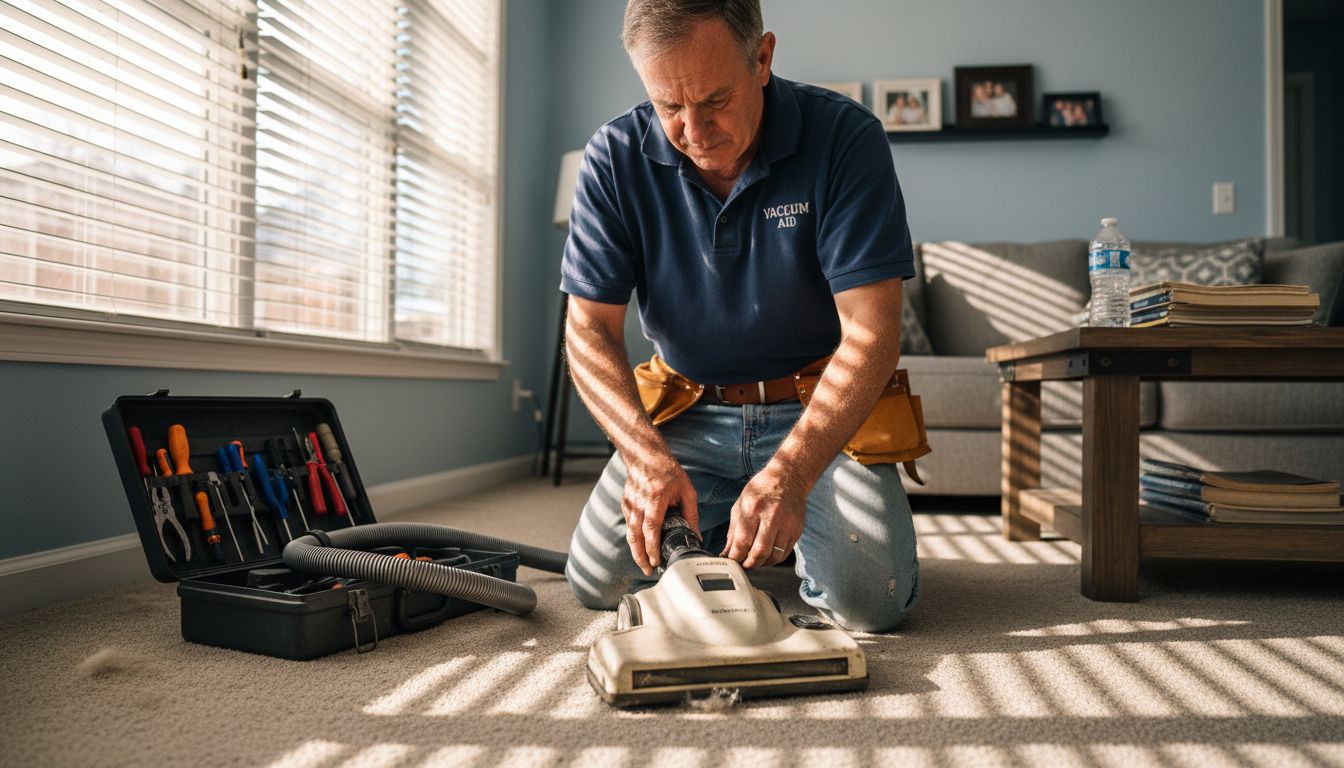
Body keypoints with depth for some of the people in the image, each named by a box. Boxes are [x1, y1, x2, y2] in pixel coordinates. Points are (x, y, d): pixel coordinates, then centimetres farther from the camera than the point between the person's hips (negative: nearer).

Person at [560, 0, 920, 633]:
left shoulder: (845, 138, -17)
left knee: (869, 600, -19)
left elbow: (871, 334, -22)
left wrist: (787, 474, -35)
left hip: (822, 413, -2)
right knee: (599, 581, -8)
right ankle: (722, 528, 20)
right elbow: (589, 331, -9)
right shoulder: (616, 159, -9)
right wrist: (646, 454, -27)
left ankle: (790, 530, 15)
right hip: (689, 414, 3)